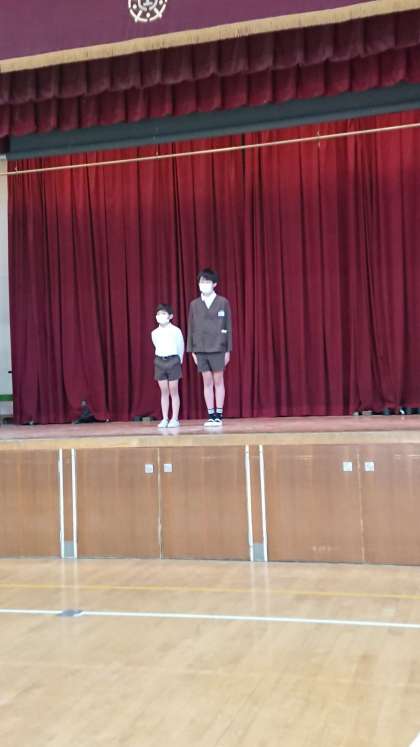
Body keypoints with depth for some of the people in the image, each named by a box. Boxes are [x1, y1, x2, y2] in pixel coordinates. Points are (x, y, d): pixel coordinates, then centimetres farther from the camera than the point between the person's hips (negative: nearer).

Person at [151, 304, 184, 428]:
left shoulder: (176, 331, -5)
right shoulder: (154, 333, 6)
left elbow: (181, 348, 4)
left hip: (173, 360, -3)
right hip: (159, 361, 3)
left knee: (173, 391, 0)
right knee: (164, 391, 5)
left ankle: (175, 419, 4)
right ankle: (165, 419, 8)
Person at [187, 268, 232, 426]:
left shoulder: (223, 302, -1)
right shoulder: (194, 304, 6)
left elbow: (228, 327, 0)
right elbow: (191, 328, 7)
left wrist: (228, 350, -4)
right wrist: (192, 350, 3)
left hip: (218, 348, -2)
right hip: (201, 349, 2)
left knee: (218, 381, 3)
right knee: (207, 382, 5)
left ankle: (219, 415, 8)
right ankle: (211, 415, 9)